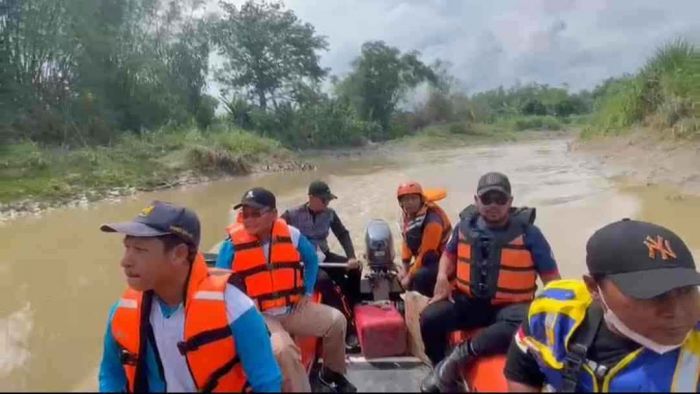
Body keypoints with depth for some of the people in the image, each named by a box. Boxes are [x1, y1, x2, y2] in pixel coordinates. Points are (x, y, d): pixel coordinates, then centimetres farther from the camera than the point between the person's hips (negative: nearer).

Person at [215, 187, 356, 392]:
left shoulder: (291, 235, -4)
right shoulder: (233, 244, -13)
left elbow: (311, 259, 15)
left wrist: (307, 292, 10)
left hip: (292, 309, 4)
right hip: (258, 315, -4)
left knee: (336, 320, -1)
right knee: (283, 350, -32)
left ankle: (331, 373, 24)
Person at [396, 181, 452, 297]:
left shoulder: (432, 220, -27)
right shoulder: (408, 215, 1)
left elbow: (426, 252, -25)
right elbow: (407, 242, 9)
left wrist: (410, 276, -18)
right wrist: (406, 269, 5)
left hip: (442, 260, -9)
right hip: (427, 260, 10)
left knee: (420, 278, -34)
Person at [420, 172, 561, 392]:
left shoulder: (527, 232, -8)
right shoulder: (466, 225, 2)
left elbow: (551, 276, -2)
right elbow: (449, 253, 21)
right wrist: (442, 277, 2)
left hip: (510, 306, -3)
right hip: (468, 301, 3)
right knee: (430, 318, -19)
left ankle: (461, 355, -24)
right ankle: (444, 373, 6)